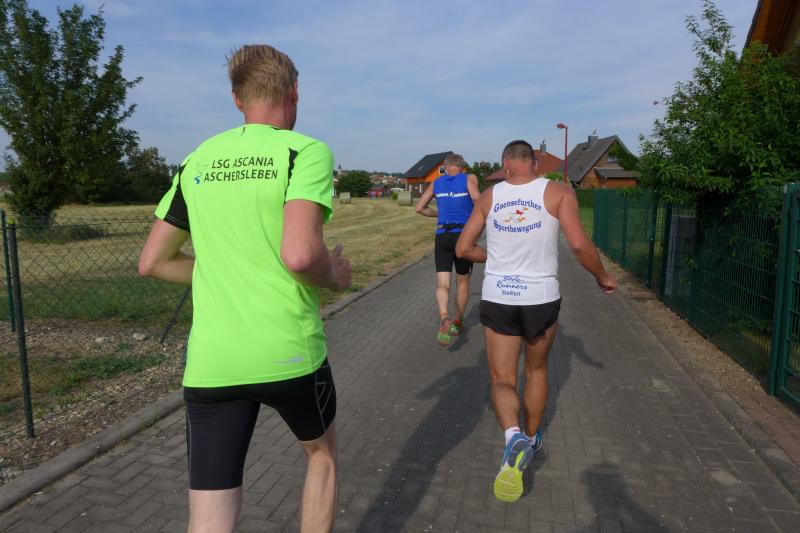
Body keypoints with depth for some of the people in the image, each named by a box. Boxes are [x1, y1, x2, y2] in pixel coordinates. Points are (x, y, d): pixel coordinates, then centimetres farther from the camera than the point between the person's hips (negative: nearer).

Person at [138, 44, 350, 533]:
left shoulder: (198, 162, 9)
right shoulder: (306, 151, -7)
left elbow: (152, 262, 12)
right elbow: (300, 255, -22)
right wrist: (337, 276, -1)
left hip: (210, 363, 4)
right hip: (290, 354, -3)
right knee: (322, 453, 27)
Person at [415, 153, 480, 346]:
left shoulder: (437, 182, 10)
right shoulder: (469, 178, 0)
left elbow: (419, 208, 13)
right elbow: (478, 200, -17)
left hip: (442, 236, 1)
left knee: (443, 284, -2)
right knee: (463, 282, 17)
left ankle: (444, 318, -30)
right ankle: (457, 323, 29)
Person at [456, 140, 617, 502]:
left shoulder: (489, 197, 3)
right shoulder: (558, 192, -4)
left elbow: (463, 249, 6)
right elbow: (579, 245, -14)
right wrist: (603, 277, 3)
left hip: (497, 298, 0)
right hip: (541, 298, 0)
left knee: (502, 380, 7)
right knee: (536, 370, 24)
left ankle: (514, 438, -22)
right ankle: (531, 439, 39)